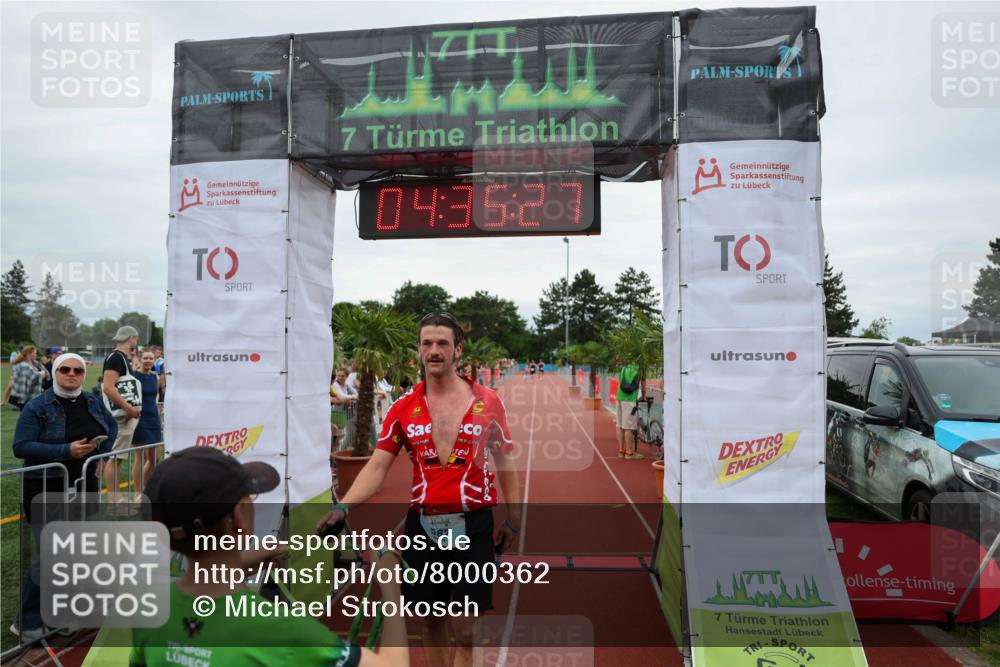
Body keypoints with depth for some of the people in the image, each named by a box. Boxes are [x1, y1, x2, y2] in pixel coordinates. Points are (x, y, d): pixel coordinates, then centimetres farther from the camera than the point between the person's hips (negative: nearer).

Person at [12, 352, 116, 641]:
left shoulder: (93, 402, 5)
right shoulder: (37, 406, -10)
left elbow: (112, 426, 21)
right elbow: (21, 446, -15)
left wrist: (102, 453, 5)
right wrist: (66, 451, -24)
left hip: (84, 486, 6)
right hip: (47, 490, -5)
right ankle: (27, 623, 11)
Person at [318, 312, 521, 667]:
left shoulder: (487, 402, -3)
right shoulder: (404, 407, 1)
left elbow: (504, 461, 5)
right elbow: (377, 466, -3)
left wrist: (513, 518, 4)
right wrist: (342, 508, -16)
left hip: (472, 528, -2)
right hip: (421, 526, 2)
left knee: (465, 631, 3)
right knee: (431, 622, 15)